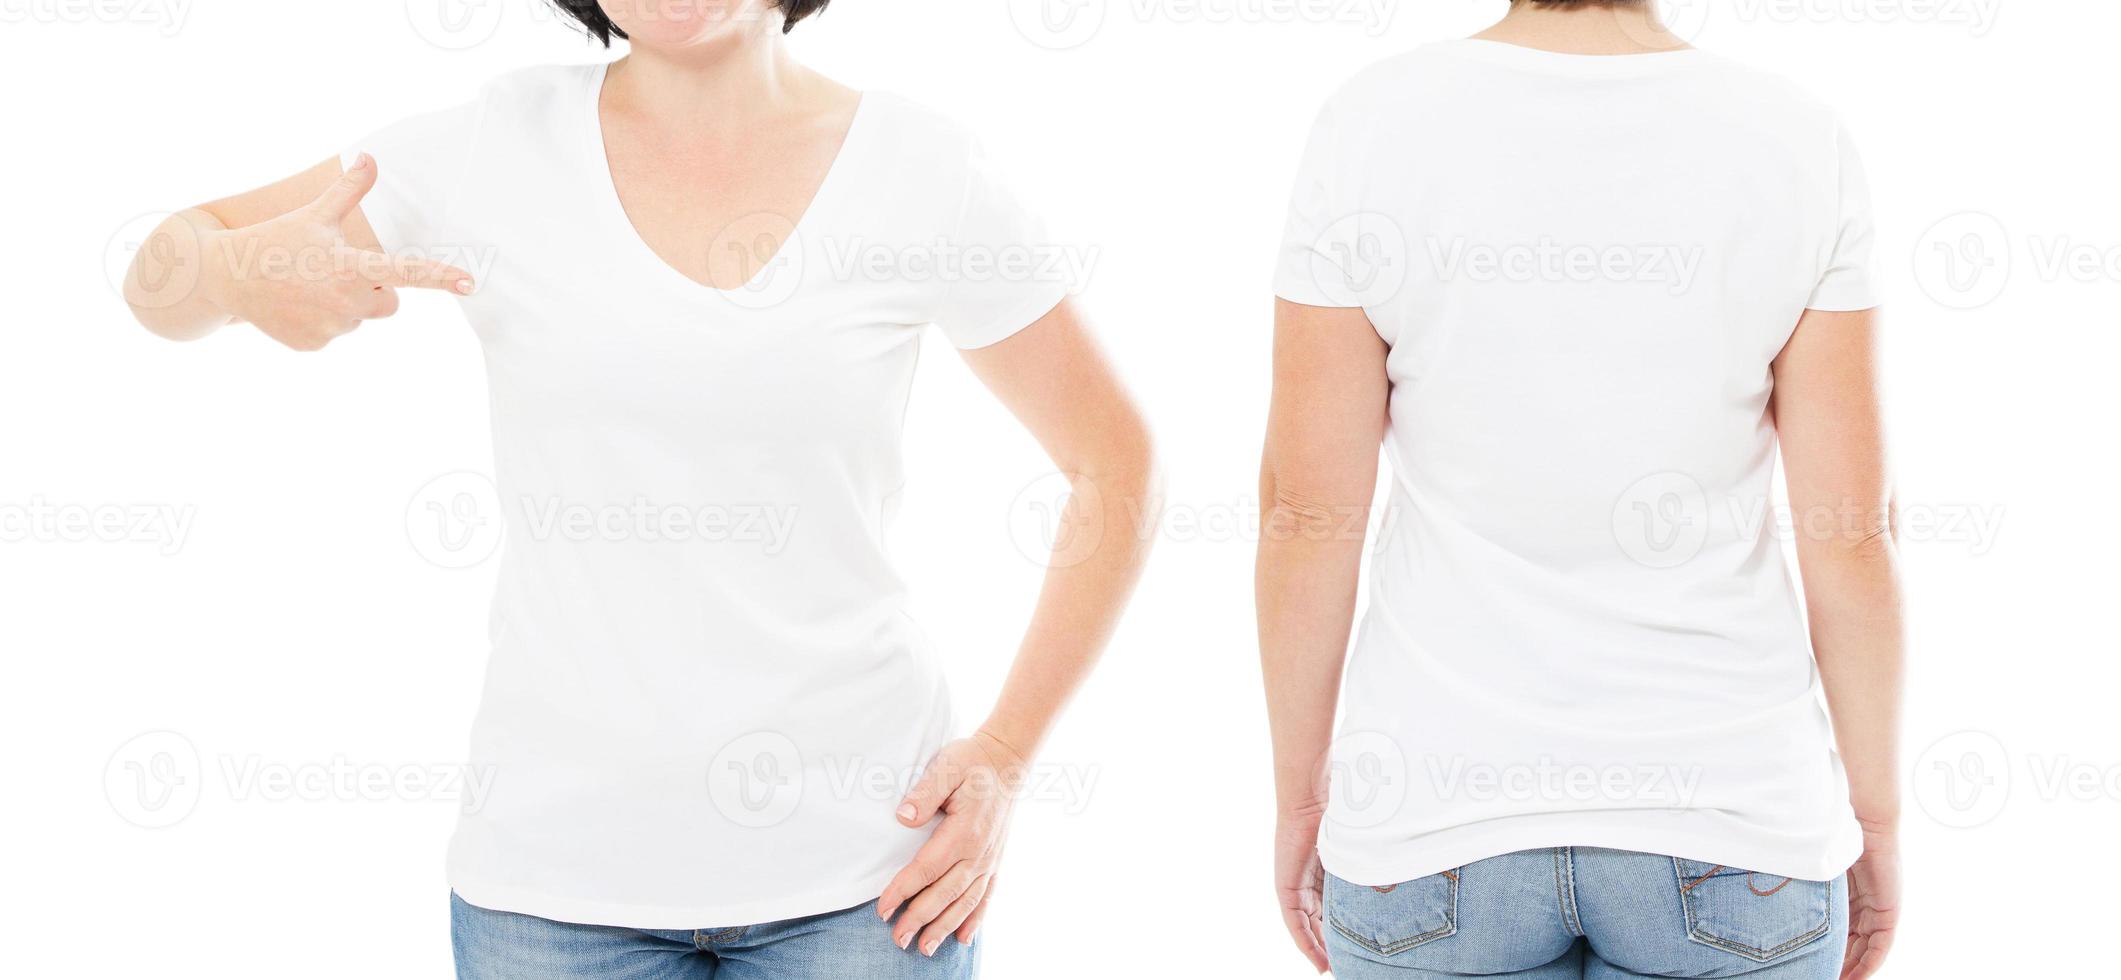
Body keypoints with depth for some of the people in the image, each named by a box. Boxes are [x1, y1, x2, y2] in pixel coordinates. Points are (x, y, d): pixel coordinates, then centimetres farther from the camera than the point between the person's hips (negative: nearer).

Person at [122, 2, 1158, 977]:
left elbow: (1116, 467, 6)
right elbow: (160, 282, 5)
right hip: (556, 866, 1)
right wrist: (240, 272, -20)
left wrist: (1002, 758, -1)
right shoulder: (495, 150, -2)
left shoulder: (923, 173, -3)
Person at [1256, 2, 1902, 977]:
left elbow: (1308, 514, -7)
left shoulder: (1372, 129, -11)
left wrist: (1300, 791, 6)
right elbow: (1851, 530, -6)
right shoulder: (1798, 146, -9)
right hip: (1723, 815, 0)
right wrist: (1876, 810, 7)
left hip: (1441, 819, 0)